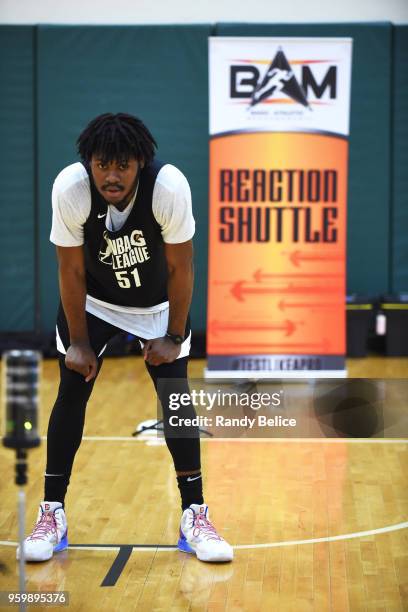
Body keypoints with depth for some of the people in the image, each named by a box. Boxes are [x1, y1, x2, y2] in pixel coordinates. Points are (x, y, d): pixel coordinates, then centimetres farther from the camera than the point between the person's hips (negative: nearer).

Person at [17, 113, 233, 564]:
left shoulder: (169, 185, -33)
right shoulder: (69, 187, -30)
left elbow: (180, 267, -19)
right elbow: (71, 269, -18)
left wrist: (174, 337, -14)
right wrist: (78, 341, -13)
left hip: (158, 301, 0)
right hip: (91, 299, 1)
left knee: (175, 394, -6)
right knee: (72, 391, -5)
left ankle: (194, 515, 3)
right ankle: (52, 514, 6)